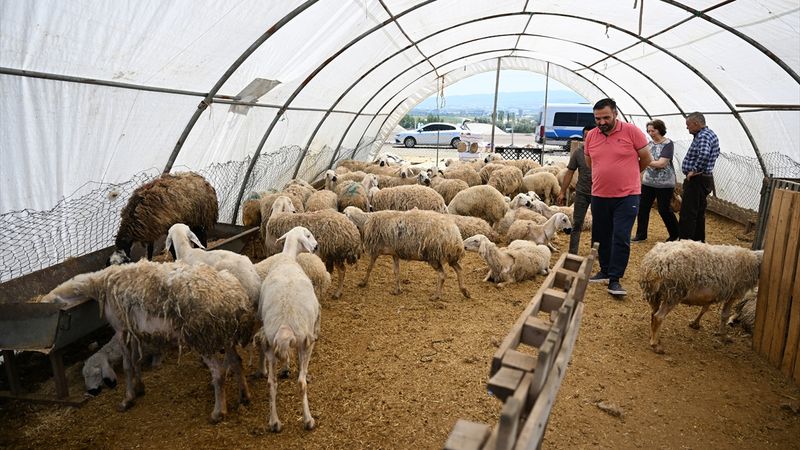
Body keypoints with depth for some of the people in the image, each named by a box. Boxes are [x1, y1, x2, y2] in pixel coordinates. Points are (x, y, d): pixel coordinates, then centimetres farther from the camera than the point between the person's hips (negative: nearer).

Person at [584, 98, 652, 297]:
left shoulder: (631, 131, -9)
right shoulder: (591, 136, 2)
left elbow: (646, 158, 0)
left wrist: (627, 175, 13)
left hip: (627, 196, -4)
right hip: (599, 196, 4)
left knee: (621, 239, -7)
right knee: (601, 237, 14)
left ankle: (614, 279, -1)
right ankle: (605, 271, 30)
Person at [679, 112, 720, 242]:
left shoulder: (703, 136, -18)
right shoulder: (710, 134, 16)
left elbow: (704, 153, -38)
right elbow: (715, 152, 32)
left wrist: (695, 170, -26)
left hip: (697, 180, -11)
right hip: (705, 178, 11)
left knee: (687, 213, -9)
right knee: (698, 213, 17)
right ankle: (698, 240, 25)